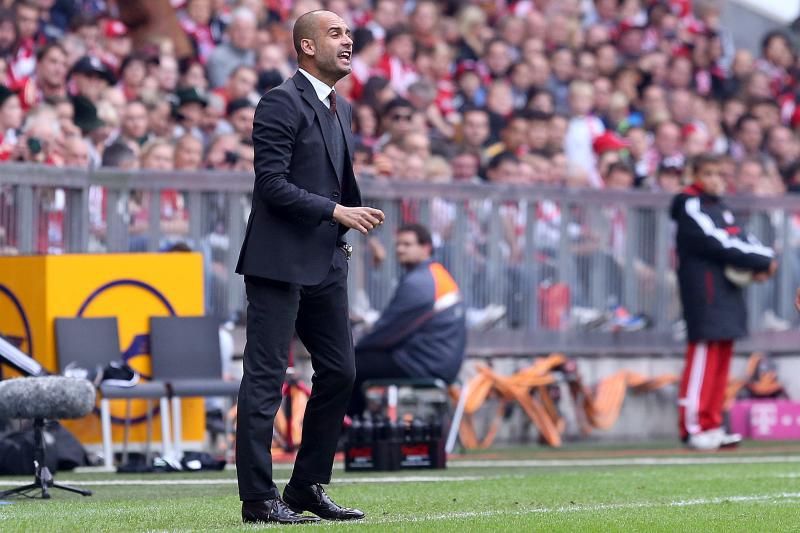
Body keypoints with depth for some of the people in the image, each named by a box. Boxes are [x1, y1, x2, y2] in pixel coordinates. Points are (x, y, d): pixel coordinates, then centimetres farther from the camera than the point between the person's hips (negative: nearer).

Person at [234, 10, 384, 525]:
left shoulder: (341, 109, 17)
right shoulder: (282, 103, -11)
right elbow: (273, 184, -18)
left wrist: (355, 213, 7)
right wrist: (336, 212, -18)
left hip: (326, 264, 9)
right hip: (280, 264, -9)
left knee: (340, 372, 10)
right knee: (266, 379, -5)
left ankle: (308, 487, 19)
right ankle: (259, 498, -4)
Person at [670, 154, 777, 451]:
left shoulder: (720, 209, 21)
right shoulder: (691, 208, -8)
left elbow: (742, 239, 15)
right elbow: (718, 243, -17)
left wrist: (763, 262, -6)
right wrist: (762, 262, -15)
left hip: (727, 294, 9)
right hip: (704, 292, -9)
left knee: (722, 361, 8)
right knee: (703, 358, -10)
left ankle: (711, 426, 12)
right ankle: (692, 428, -9)